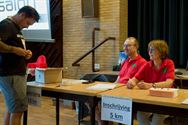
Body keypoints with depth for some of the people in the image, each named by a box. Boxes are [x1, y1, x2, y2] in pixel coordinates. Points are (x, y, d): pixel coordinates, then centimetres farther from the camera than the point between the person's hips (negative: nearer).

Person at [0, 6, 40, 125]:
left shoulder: (16, 28, 18)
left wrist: (25, 53, 9)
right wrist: (14, 49, -20)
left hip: (18, 73, 10)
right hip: (10, 74, -10)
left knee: (11, 108, 13)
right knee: (18, 109, -8)